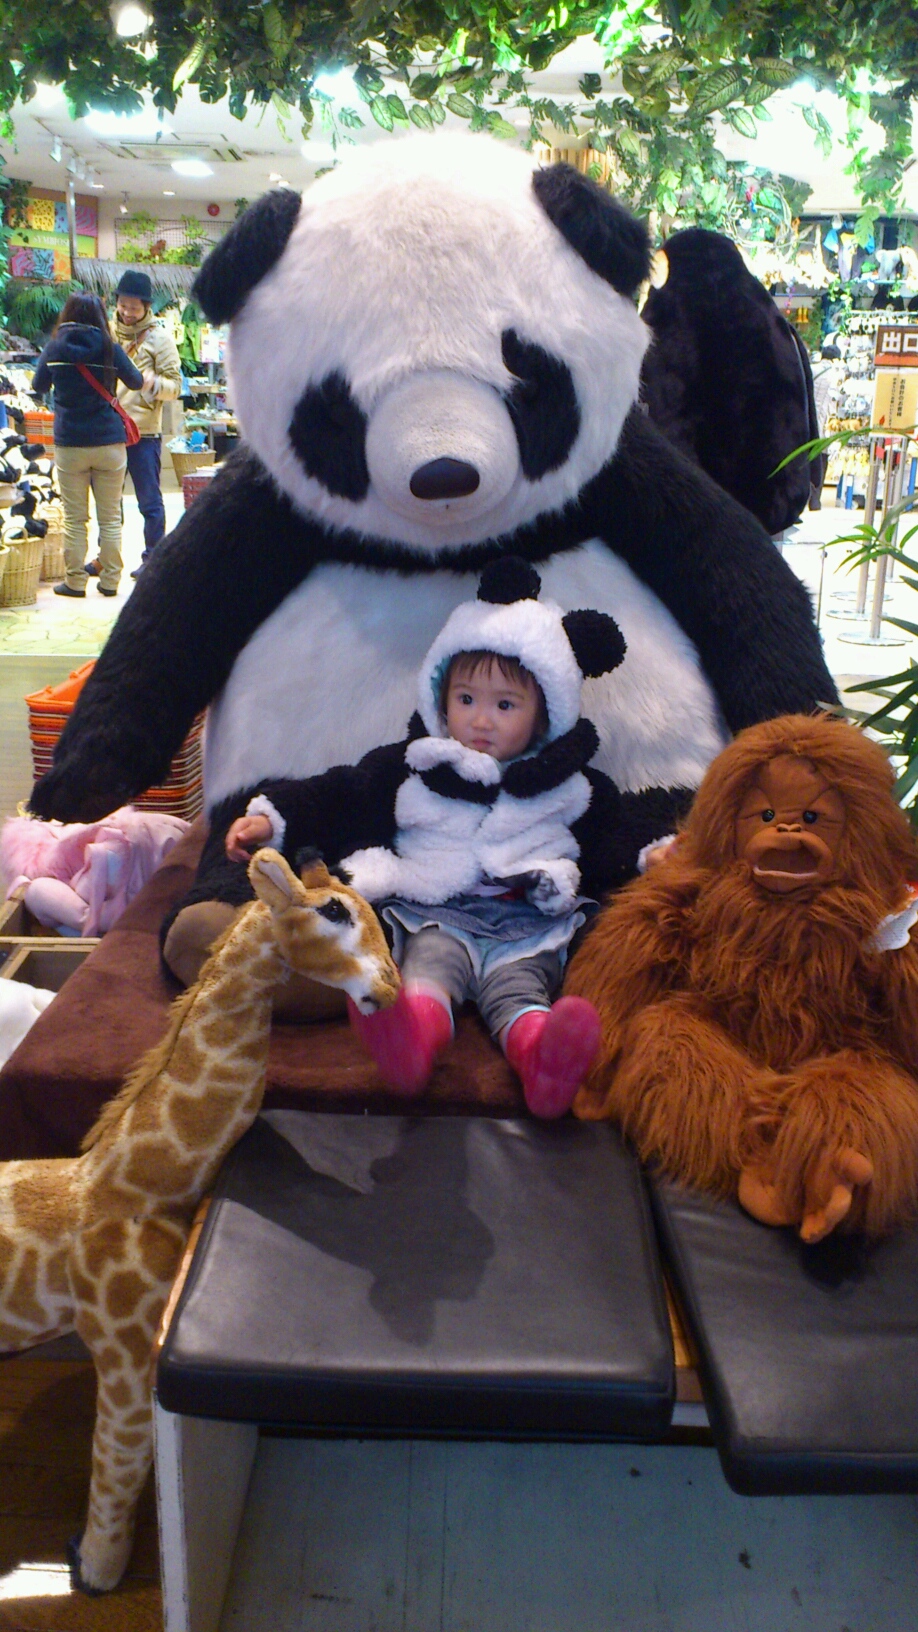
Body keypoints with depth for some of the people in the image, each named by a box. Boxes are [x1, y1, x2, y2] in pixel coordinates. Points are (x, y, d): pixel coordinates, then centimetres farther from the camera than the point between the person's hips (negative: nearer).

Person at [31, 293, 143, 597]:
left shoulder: (55, 348, 1)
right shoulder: (109, 348, -3)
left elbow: (38, 387, 14)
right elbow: (136, 381, 11)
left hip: (69, 444, 0)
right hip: (109, 443, 0)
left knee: (74, 518, 6)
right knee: (110, 517, 7)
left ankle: (75, 581, 7)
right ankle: (109, 580, 9)